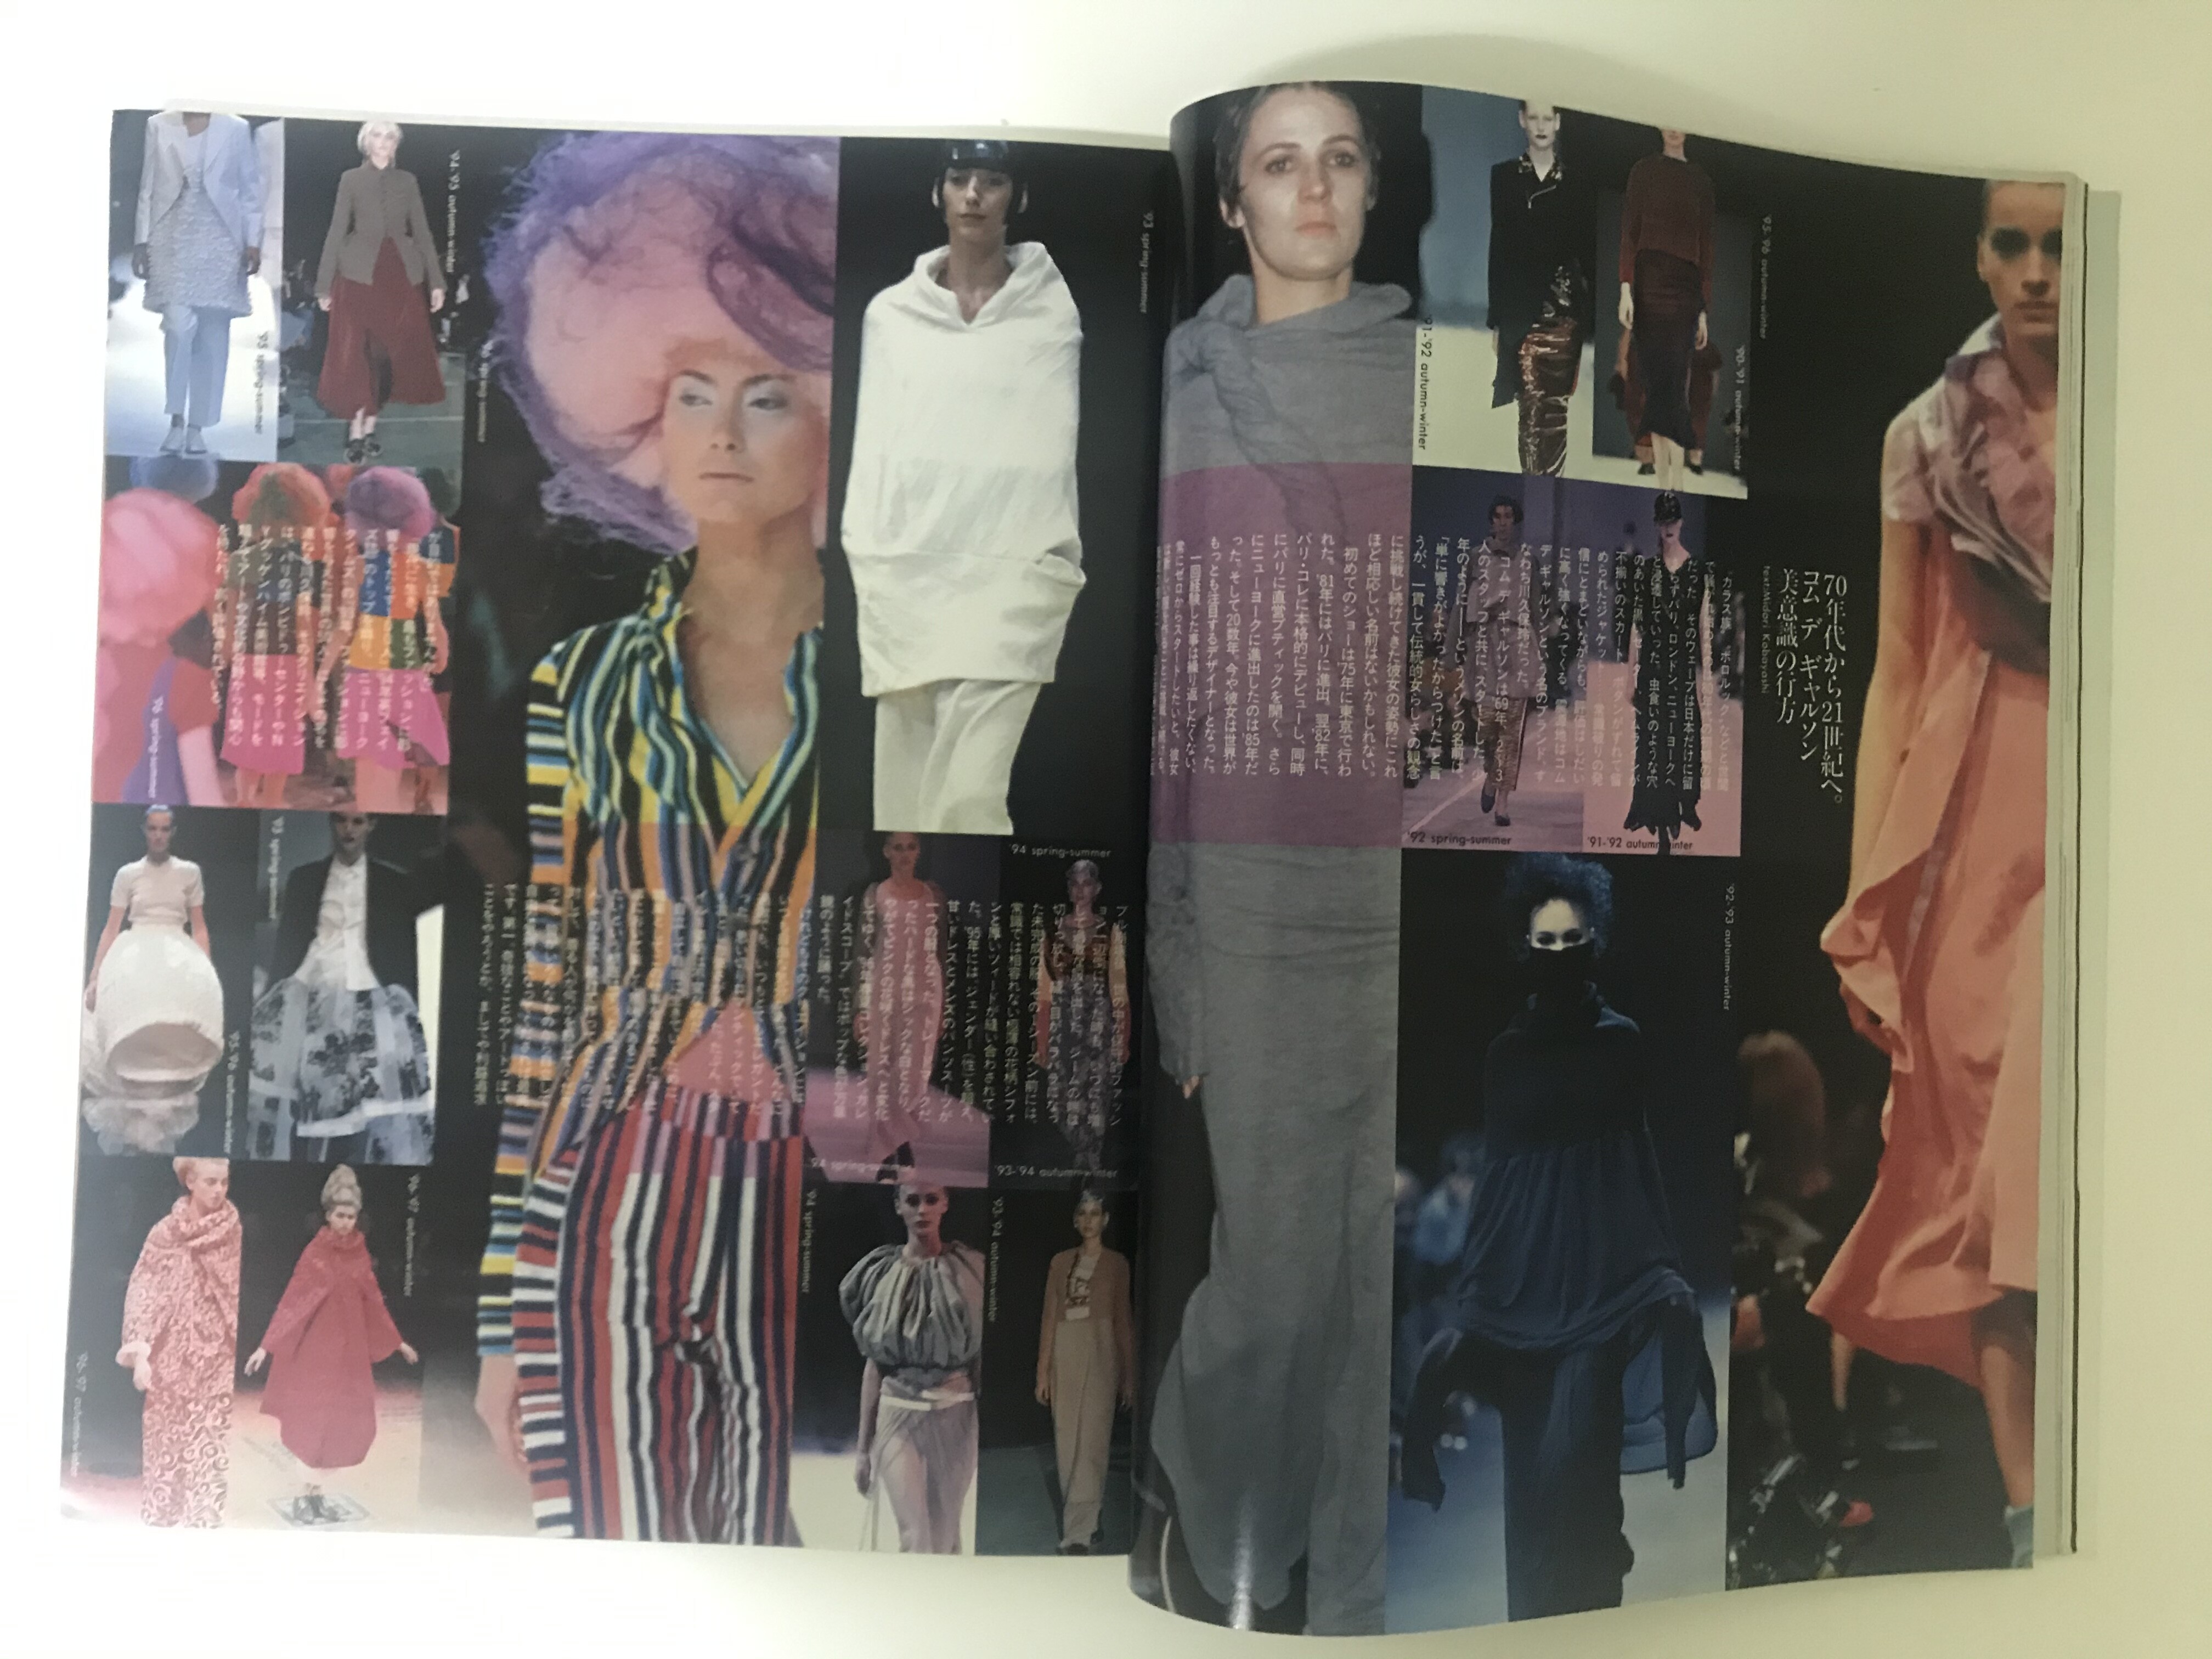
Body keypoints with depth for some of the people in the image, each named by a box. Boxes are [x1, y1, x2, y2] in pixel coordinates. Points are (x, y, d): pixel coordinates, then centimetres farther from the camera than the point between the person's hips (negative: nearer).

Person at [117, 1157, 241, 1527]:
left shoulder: (235, 1233, -1)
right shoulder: (165, 1233, -4)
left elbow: (243, 1295, 3)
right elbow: (143, 1294, -4)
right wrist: (140, 1355, -11)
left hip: (219, 1359, 0)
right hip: (174, 1357, 0)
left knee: (213, 1443, 0)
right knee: (168, 1442, 7)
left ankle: (206, 1516, 9)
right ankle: (163, 1517, 20)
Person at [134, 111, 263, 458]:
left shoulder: (236, 129, 6)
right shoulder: (159, 125, 8)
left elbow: (250, 189, 6)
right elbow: (147, 188, 8)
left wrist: (253, 243, -2)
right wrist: (141, 241, 3)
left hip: (220, 241, 1)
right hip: (173, 238, 0)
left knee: (213, 336, 1)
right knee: (179, 324, -16)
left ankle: (197, 427, 9)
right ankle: (177, 419, -6)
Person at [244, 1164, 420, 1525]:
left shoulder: (360, 1252, 6)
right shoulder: (316, 1252, -11)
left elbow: (373, 1300, 13)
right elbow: (291, 1301, -14)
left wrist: (398, 1342, 16)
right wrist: (266, 1346, -20)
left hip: (351, 1348, 6)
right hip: (320, 1348, -6)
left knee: (349, 1424, 5)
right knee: (323, 1421, -5)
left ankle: (314, 1493, 16)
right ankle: (310, 1497, 6)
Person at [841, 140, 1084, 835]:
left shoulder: (1055, 311, 5)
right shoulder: (890, 312, 11)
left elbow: (1057, 439, 4)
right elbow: (873, 439, 11)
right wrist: (866, 558, 3)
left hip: (1012, 570, -3)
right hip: (904, 569, 3)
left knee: (969, 792, -14)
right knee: (907, 790, 5)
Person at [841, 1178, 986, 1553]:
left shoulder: (968, 1270, 0)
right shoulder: (883, 1273, 1)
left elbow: (981, 1357, 1)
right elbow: (873, 1361, 3)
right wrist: (863, 1445, 3)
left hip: (955, 1415, 0)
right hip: (898, 1414, 0)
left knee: (945, 1536, 8)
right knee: (916, 1540, -6)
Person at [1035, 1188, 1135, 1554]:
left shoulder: (1116, 1263, 4)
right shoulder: (1061, 1262, 10)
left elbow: (1123, 1320, 4)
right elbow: (1050, 1317, 9)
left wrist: (1129, 1376, 3)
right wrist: (1043, 1370, 6)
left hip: (1100, 1352, -3)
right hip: (1064, 1353, 3)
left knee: (1091, 1442, -9)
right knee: (1066, 1442, 7)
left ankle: (1078, 1533, -7)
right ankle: (1085, 1522, 21)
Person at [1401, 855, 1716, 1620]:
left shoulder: (1621, 1040, 3)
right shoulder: (1507, 1050, 5)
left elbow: (1640, 1155, 5)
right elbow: (1493, 1166, 6)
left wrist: (1666, 1266, -1)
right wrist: (1470, 1285, 4)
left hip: (1600, 1261, -1)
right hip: (1525, 1263, 2)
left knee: (1578, 1445, -8)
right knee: (1531, 1451, 5)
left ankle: (1586, 1602, 6)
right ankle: (1535, 1610, 18)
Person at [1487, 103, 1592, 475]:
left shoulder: (1574, 180, 10)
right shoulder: (1503, 176, 6)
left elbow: (1585, 249, 10)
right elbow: (1493, 246, 3)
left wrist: (1591, 313, 4)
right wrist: (1494, 317, -1)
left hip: (1565, 308, 2)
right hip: (1519, 306, -1)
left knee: (1555, 405, -2)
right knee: (1533, 403, -8)